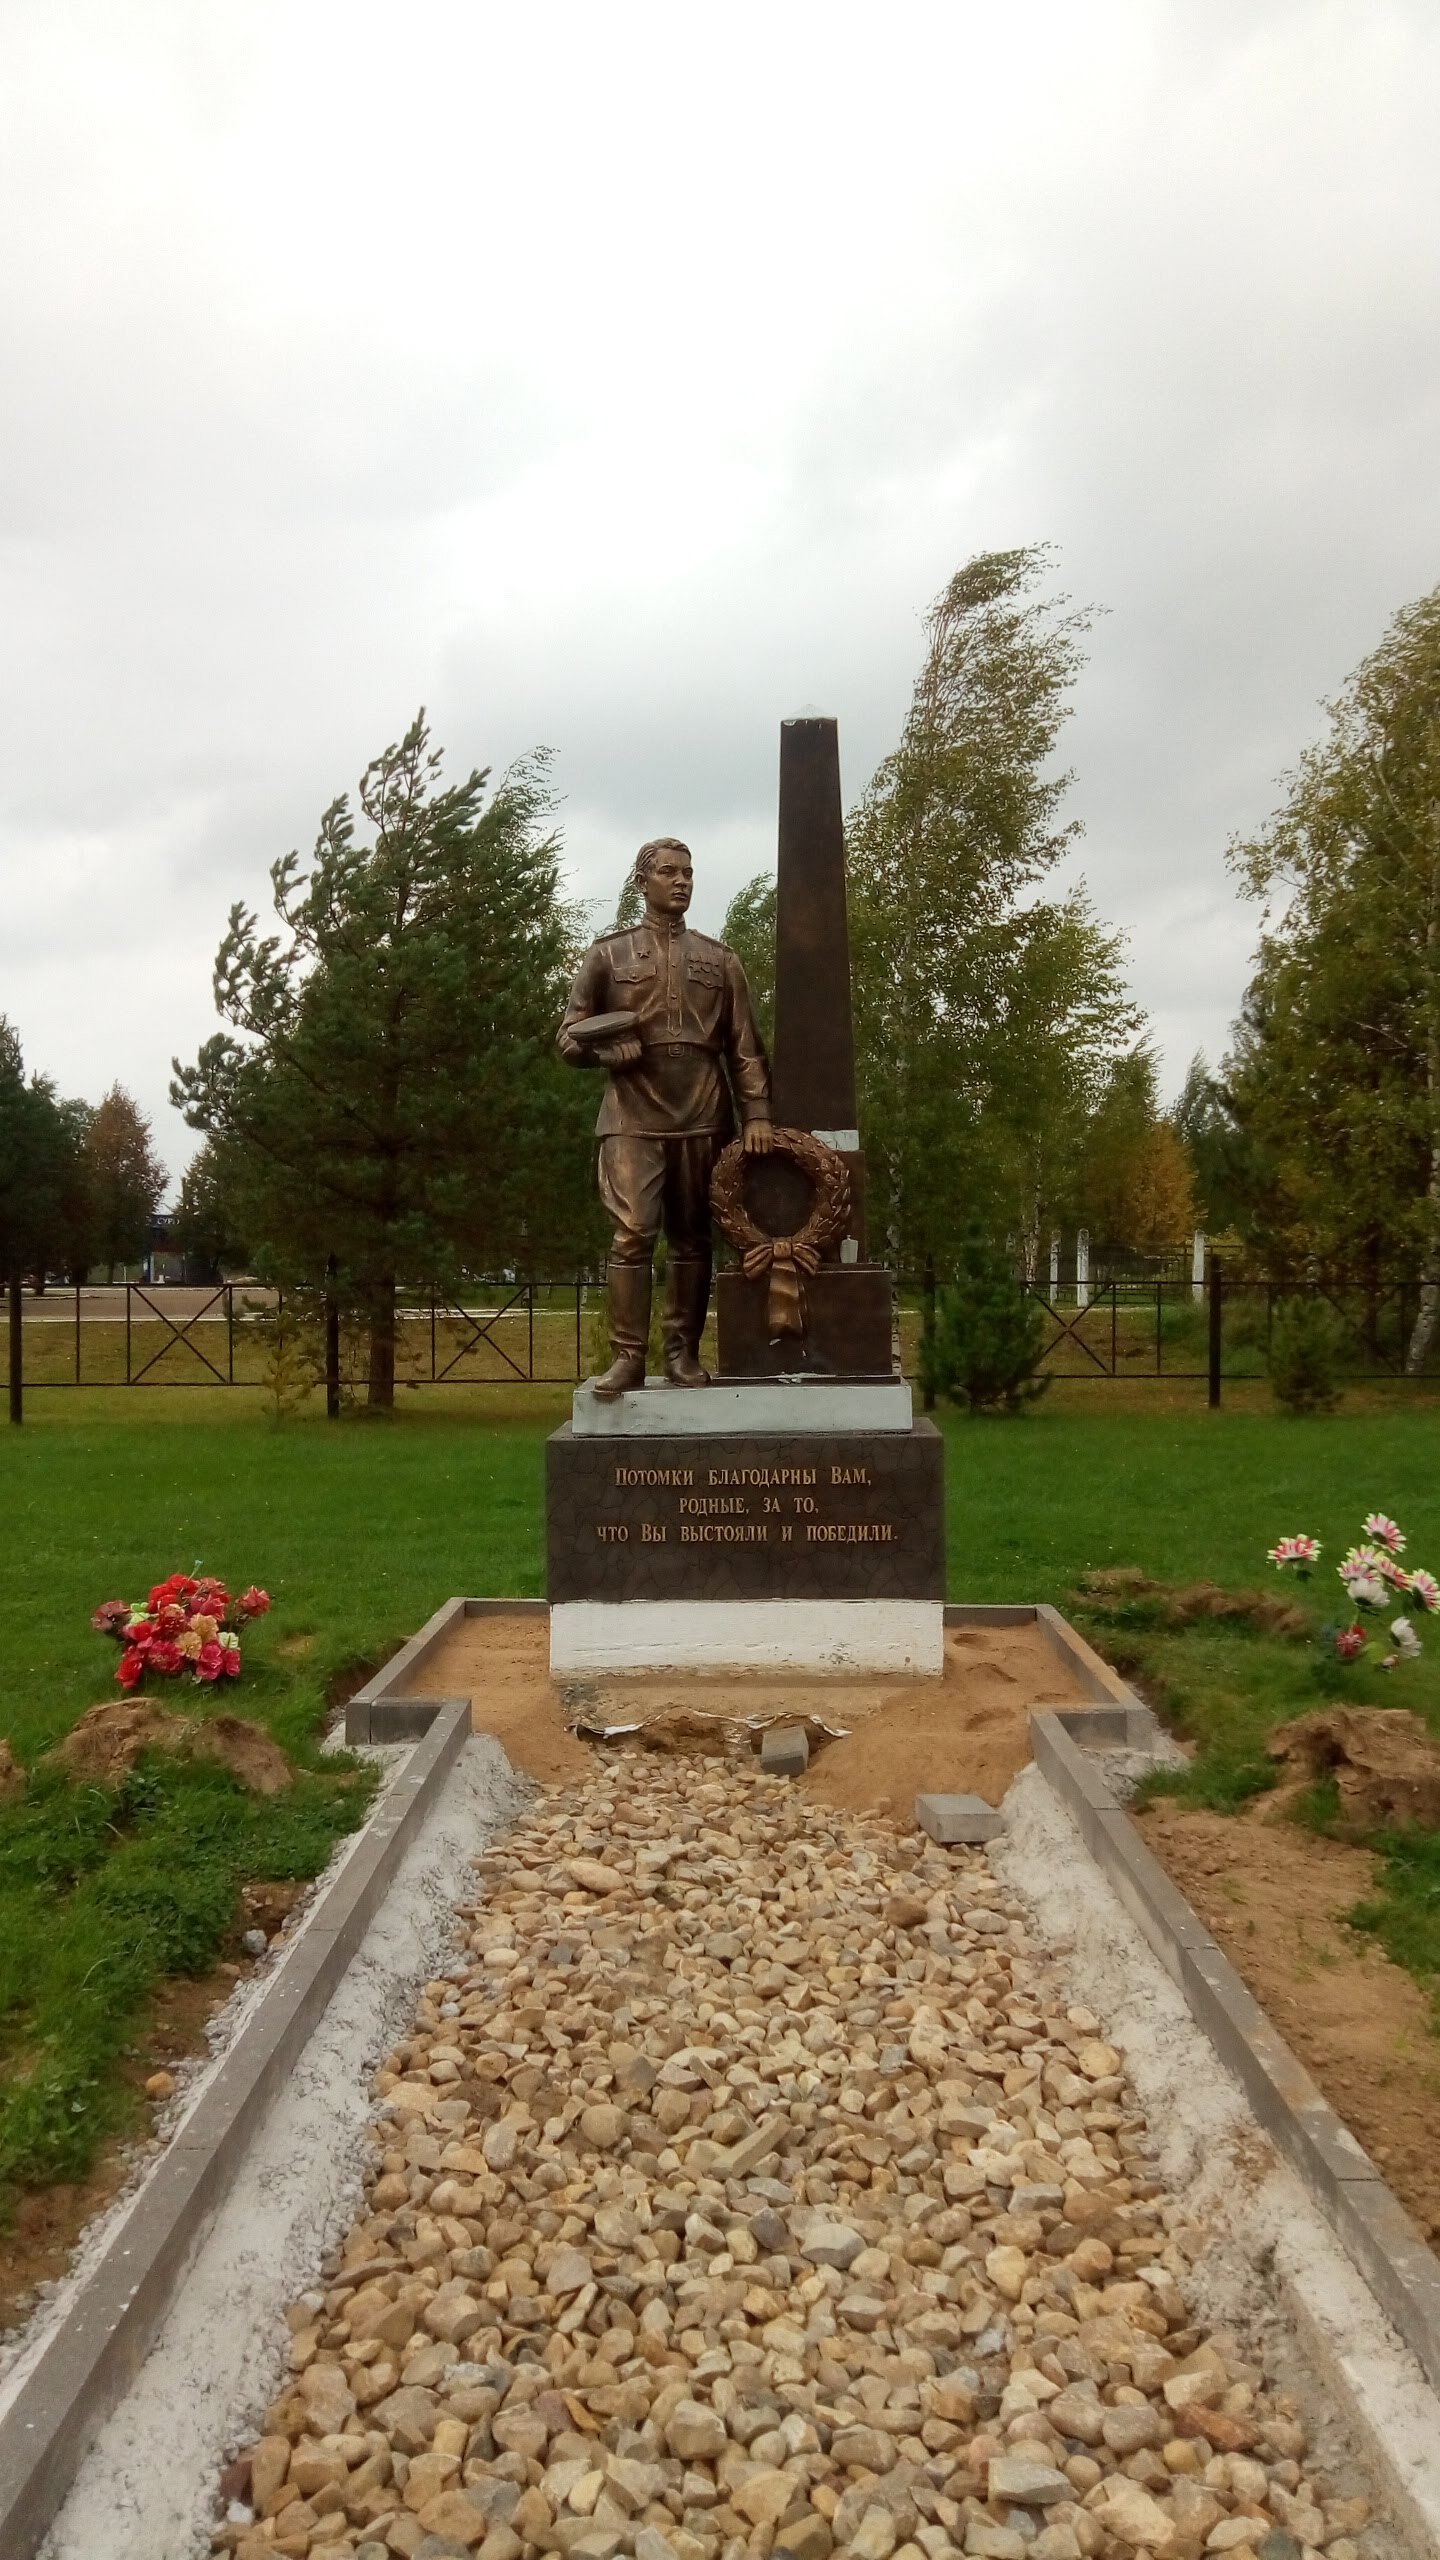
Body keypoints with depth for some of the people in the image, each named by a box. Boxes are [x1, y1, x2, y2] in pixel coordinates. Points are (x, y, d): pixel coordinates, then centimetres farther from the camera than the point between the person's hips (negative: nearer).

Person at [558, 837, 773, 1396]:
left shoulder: (719, 959, 15)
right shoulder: (607, 954, 11)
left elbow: (745, 1046, 10)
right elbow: (570, 1038, 9)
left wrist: (756, 1114, -2)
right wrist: (621, 1050, -10)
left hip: (702, 1117, 2)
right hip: (633, 1115, -2)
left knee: (692, 1237, 4)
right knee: (633, 1233, -11)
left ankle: (684, 1353, 10)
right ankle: (627, 1355, -7)